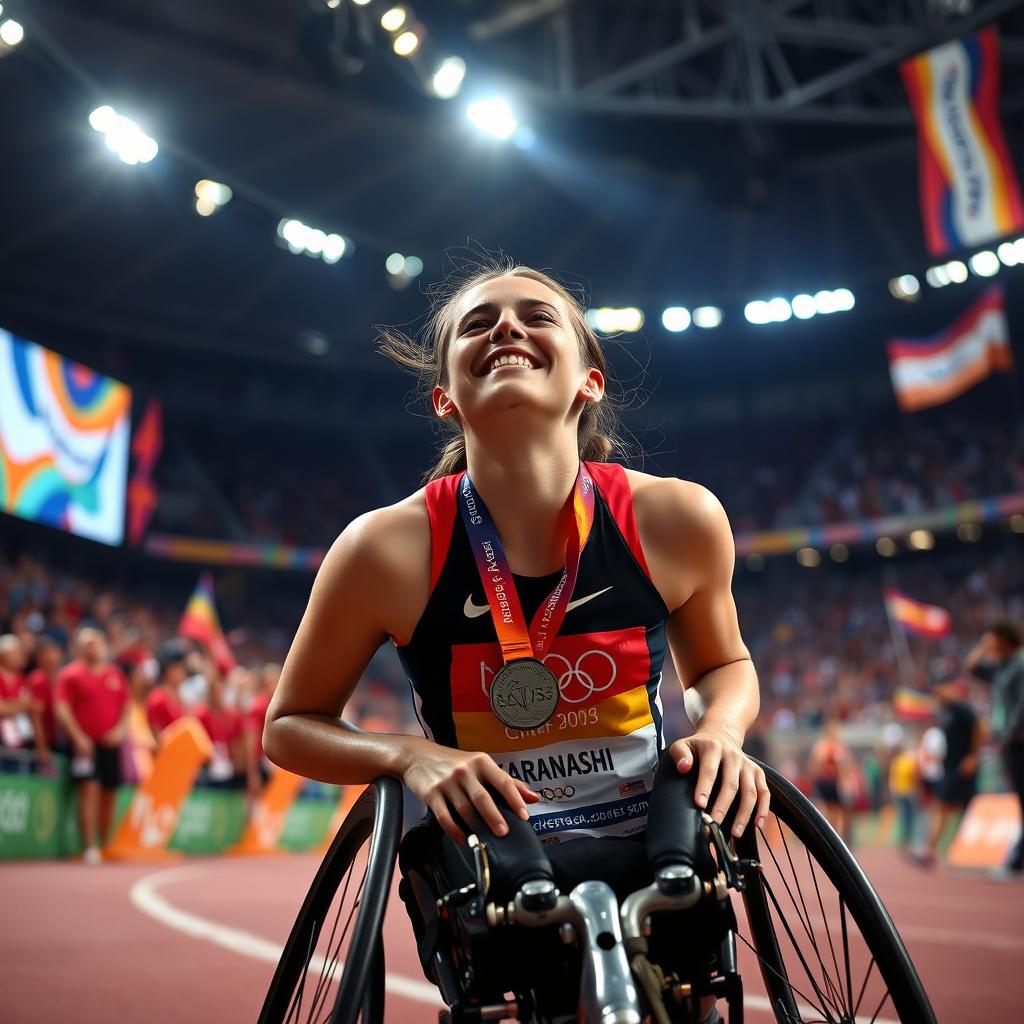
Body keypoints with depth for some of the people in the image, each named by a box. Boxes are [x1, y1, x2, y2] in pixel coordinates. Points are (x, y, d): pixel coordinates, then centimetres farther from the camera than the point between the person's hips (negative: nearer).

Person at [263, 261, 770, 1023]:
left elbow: (724, 665, 9)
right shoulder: (388, 550, -16)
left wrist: (719, 733, -12)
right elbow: (290, 726, -2)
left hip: (656, 859, 2)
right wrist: (412, 756, -19)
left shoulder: (677, 520, -11)